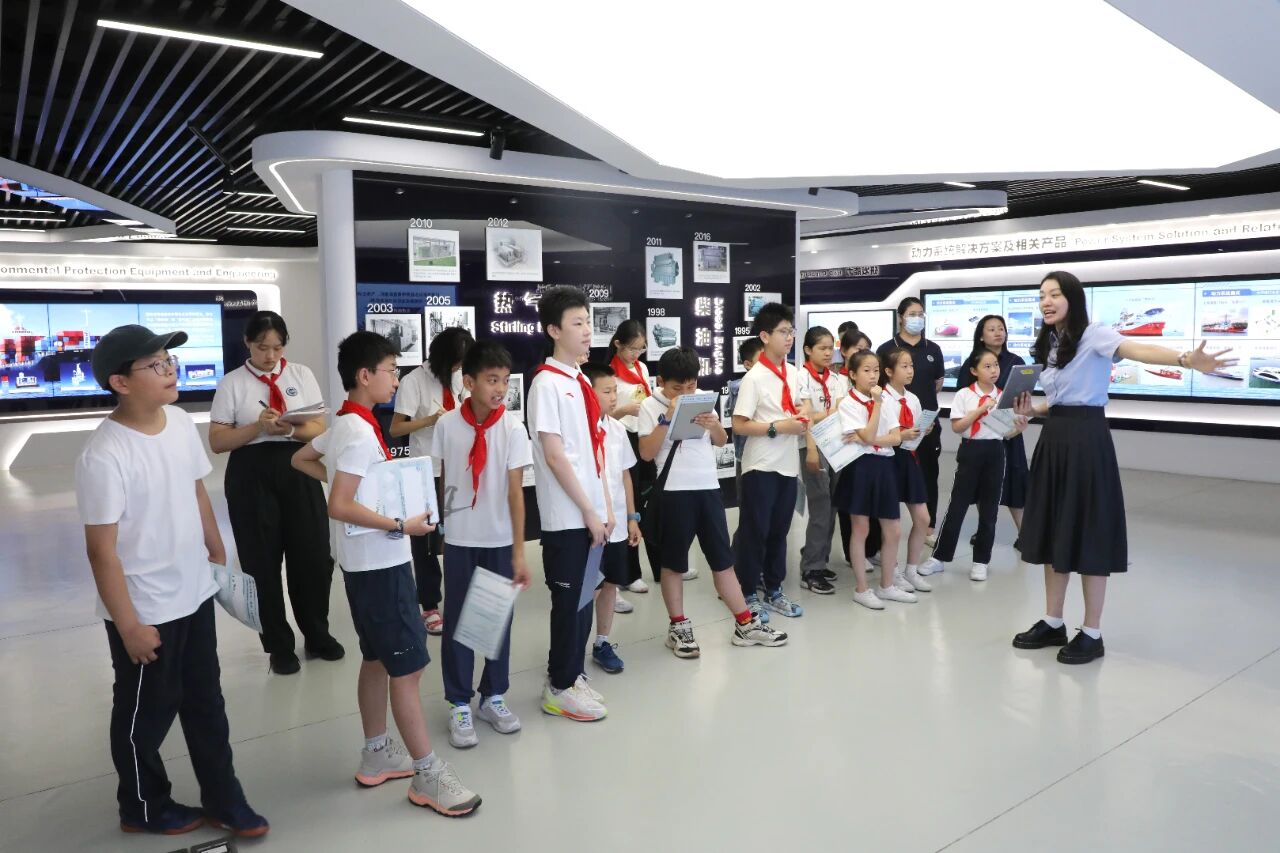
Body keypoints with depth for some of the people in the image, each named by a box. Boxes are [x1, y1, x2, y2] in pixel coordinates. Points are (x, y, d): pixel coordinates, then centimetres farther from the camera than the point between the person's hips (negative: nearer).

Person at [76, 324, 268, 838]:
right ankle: (144, 808, 38)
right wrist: (129, 626, -17)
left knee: (206, 702, 19)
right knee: (147, 712, 14)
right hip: (145, 610, -7)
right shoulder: (104, 456, -24)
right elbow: (102, 549, -21)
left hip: (194, 593, 7)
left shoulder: (180, 423, -3)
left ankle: (224, 800, 35)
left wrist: (219, 556, 15)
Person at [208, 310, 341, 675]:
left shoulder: (301, 374, 5)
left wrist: (291, 430, -18)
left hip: (298, 469, 2)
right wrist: (258, 427, -19)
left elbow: (319, 427, 2)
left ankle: (317, 636, 29)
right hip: (251, 474, -1)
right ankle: (279, 646, 25)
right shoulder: (232, 383, -1)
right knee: (262, 562, 8)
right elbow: (217, 441, -4)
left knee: (313, 556, 7)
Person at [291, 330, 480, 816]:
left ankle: (376, 756, 30)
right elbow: (339, 507, -27)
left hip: (369, 563, 10)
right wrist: (400, 525, -23)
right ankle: (428, 776, 4)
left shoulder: (343, 425, 9)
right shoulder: (362, 434, -21)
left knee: (377, 659, 18)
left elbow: (300, 459, 24)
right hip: (380, 564, -10)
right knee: (407, 666, -4)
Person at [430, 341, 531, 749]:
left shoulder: (512, 426, -10)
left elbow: (515, 491, -12)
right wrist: (444, 526, 9)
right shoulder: (447, 424, -6)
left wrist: (519, 552, -14)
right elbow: (443, 480, 5)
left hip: (499, 540, 0)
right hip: (459, 539, 1)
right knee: (456, 620, 7)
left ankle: (494, 697, 27)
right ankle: (459, 704, 20)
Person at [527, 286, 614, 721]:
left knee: (583, 597, 15)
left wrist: (605, 506, 10)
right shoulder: (547, 383, -13)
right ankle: (560, 688, 16)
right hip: (566, 517, -8)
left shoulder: (582, 382, 12)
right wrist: (588, 511, -15)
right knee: (569, 600, 2)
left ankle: (571, 674, 29)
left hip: (590, 512, 8)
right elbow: (555, 456, -17)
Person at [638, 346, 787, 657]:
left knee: (723, 558, 11)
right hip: (674, 491, -4)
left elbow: (721, 442, 13)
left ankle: (745, 624, 18)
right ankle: (678, 627, 20)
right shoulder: (651, 406, -5)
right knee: (673, 562, 6)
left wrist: (714, 426, -9)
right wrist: (667, 419, -20)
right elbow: (646, 453, -11)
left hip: (708, 487, 4)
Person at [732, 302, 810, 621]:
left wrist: (803, 411, 2)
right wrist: (777, 427, -21)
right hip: (761, 465, -7)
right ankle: (749, 594, 15)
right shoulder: (754, 378, -15)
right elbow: (739, 426, -17)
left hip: (788, 463, 7)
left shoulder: (793, 372, 7)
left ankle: (774, 590, 28)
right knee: (754, 531, 3)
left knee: (779, 530, 16)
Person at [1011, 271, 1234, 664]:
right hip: (1053, 441, 8)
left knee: (1088, 534, -1)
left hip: (1086, 441, -8)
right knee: (1053, 531, 12)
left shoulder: (1094, 334, -11)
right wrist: (1032, 409, 2)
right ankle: (1053, 623, 24)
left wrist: (1186, 360, -49)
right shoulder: (1048, 345, 13)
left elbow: (1138, 350, -31)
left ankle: (1092, 634, 12)